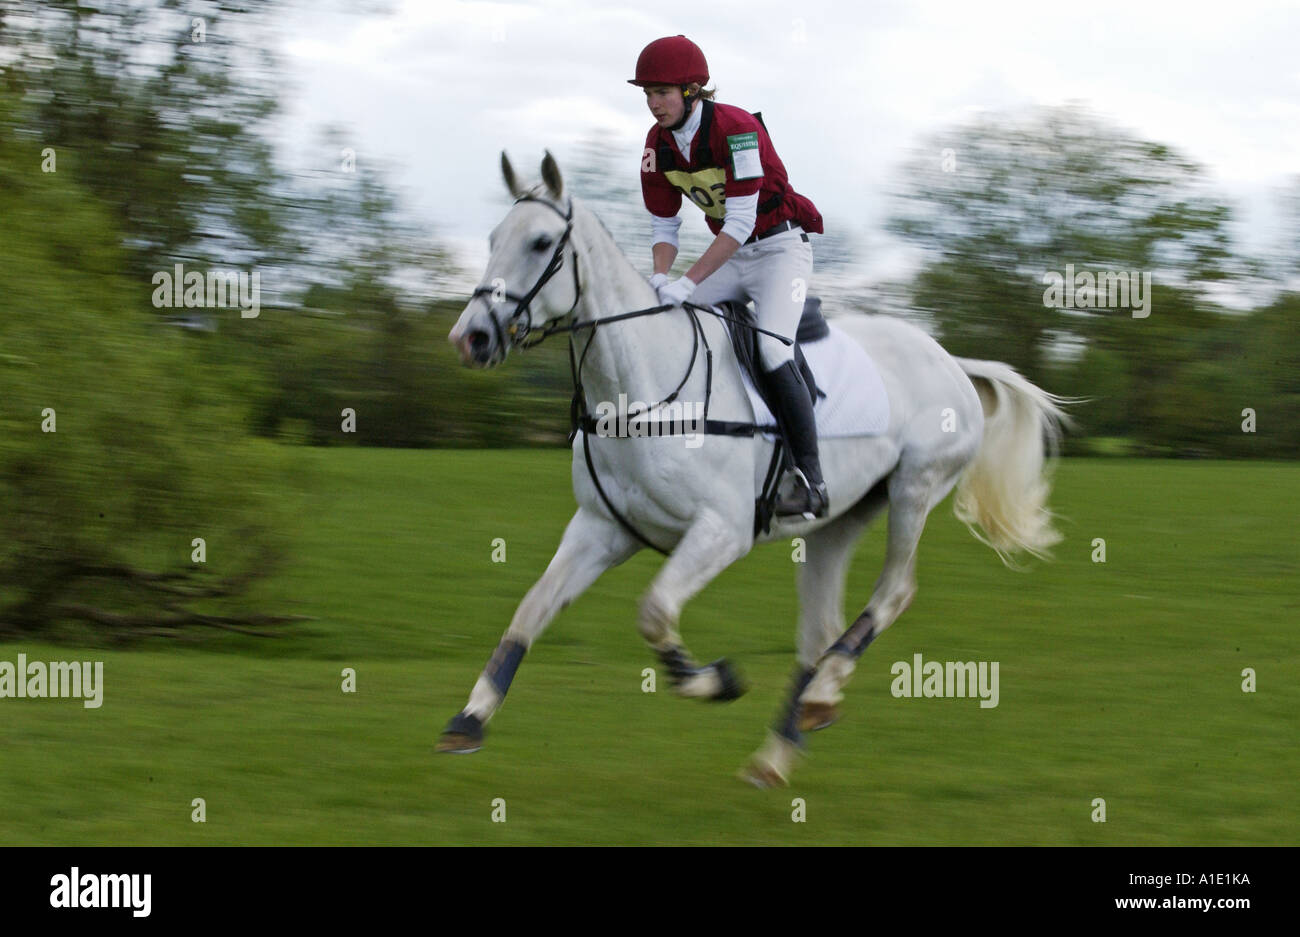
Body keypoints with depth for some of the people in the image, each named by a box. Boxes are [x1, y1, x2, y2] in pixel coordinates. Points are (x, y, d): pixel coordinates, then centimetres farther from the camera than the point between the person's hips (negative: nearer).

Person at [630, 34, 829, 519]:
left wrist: (688, 282, -33)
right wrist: (659, 278, -17)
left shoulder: (736, 129, -26)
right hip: (729, 255, 7)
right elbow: (664, 228, 3)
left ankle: (810, 479, -21)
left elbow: (740, 223, -28)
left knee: (772, 350, -24)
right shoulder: (658, 143, -4)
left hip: (779, 247, -7)